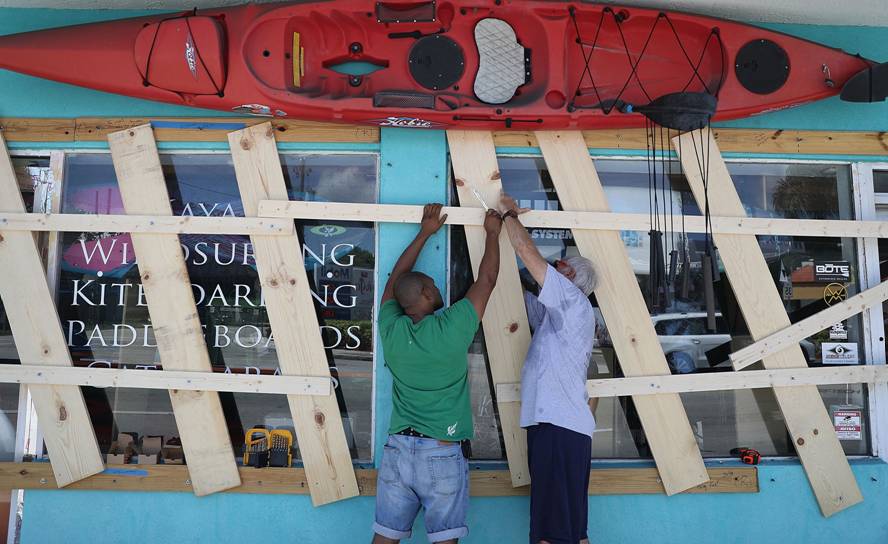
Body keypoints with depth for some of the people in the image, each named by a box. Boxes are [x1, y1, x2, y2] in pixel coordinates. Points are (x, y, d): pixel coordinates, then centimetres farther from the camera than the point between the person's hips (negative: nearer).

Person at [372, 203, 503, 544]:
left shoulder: (391, 331, -1)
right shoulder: (451, 328, -11)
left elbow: (395, 279, 16)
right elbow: (486, 280, 2)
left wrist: (425, 232, 23)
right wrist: (492, 233, 16)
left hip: (398, 449, 4)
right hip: (443, 454, -3)